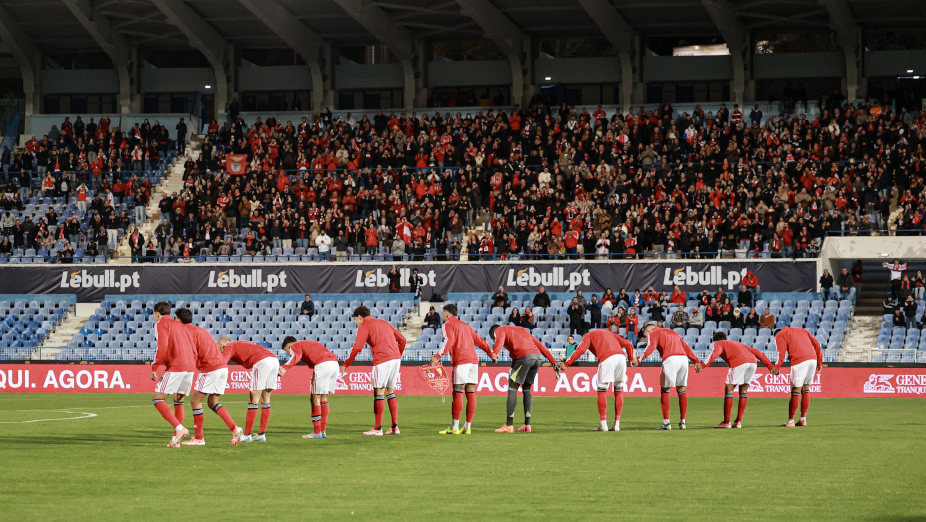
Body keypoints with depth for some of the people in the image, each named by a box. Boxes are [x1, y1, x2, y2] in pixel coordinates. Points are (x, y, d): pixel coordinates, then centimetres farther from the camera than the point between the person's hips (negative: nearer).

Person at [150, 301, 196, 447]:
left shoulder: (161, 324, 2)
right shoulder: (180, 326, 25)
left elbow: (162, 347, -14)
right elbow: (193, 351, 20)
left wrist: (154, 368, -9)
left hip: (174, 368, -8)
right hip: (189, 367, 8)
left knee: (157, 399, -3)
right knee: (178, 401, 15)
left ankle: (180, 429, -19)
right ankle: (176, 439, 9)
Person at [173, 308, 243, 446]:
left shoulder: (188, 331, -4)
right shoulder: (201, 330, 24)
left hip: (210, 369, -9)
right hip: (222, 367, 9)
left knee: (195, 401, 0)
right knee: (213, 402, 14)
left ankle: (198, 438, 1)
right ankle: (235, 429, 0)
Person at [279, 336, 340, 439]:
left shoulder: (295, 346, 9)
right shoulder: (310, 343, 34)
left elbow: (295, 357, -14)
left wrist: (284, 368, -31)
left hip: (322, 365, -8)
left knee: (315, 398, -1)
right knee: (323, 398, 16)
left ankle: (317, 432, -2)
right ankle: (323, 431, 16)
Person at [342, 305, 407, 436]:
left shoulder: (364, 326, 1)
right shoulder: (383, 323, 24)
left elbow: (357, 347, -10)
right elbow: (402, 339, 22)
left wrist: (346, 364, 0)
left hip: (382, 360, -7)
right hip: (395, 358, 8)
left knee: (378, 392, -3)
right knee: (390, 391, 15)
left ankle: (377, 428, -4)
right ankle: (395, 427, 11)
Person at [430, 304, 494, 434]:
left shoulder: (447, 325, 4)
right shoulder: (465, 326, 25)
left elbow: (449, 341, -14)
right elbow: (479, 340, 29)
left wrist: (438, 356, -23)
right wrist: (491, 354, 40)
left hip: (461, 361, -7)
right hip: (473, 359, 7)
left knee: (458, 394, -8)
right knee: (471, 394, 4)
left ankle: (454, 427, -11)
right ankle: (467, 427, 4)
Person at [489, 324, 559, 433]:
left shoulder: (499, 331, 13)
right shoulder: (521, 329, 34)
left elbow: (499, 342, -12)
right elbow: (539, 345, 29)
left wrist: (494, 354, -32)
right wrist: (553, 361, 25)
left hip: (524, 357, -7)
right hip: (538, 357, 7)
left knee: (512, 388, -1)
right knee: (526, 389, 18)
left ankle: (509, 425, -5)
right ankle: (527, 425, 15)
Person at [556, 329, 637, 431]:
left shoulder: (587, 336, 20)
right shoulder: (609, 332, 35)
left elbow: (581, 349, -1)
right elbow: (627, 344, 27)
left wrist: (566, 363, -2)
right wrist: (631, 358, 41)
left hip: (607, 359, -5)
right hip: (621, 356, 5)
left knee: (602, 390, 6)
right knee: (619, 390, 15)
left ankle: (603, 424, 3)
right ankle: (616, 424, 14)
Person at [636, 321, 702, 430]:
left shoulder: (653, 334, 10)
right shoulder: (672, 332, 30)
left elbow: (651, 347, -10)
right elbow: (686, 347, 27)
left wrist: (640, 359, -19)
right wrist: (696, 361, 26)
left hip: (670, 359, -6)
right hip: (683, 358, 6)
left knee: (665, 391, 4)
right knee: (682, 392, 13)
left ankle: (666, 422, 0)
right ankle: (682, 422, 12)